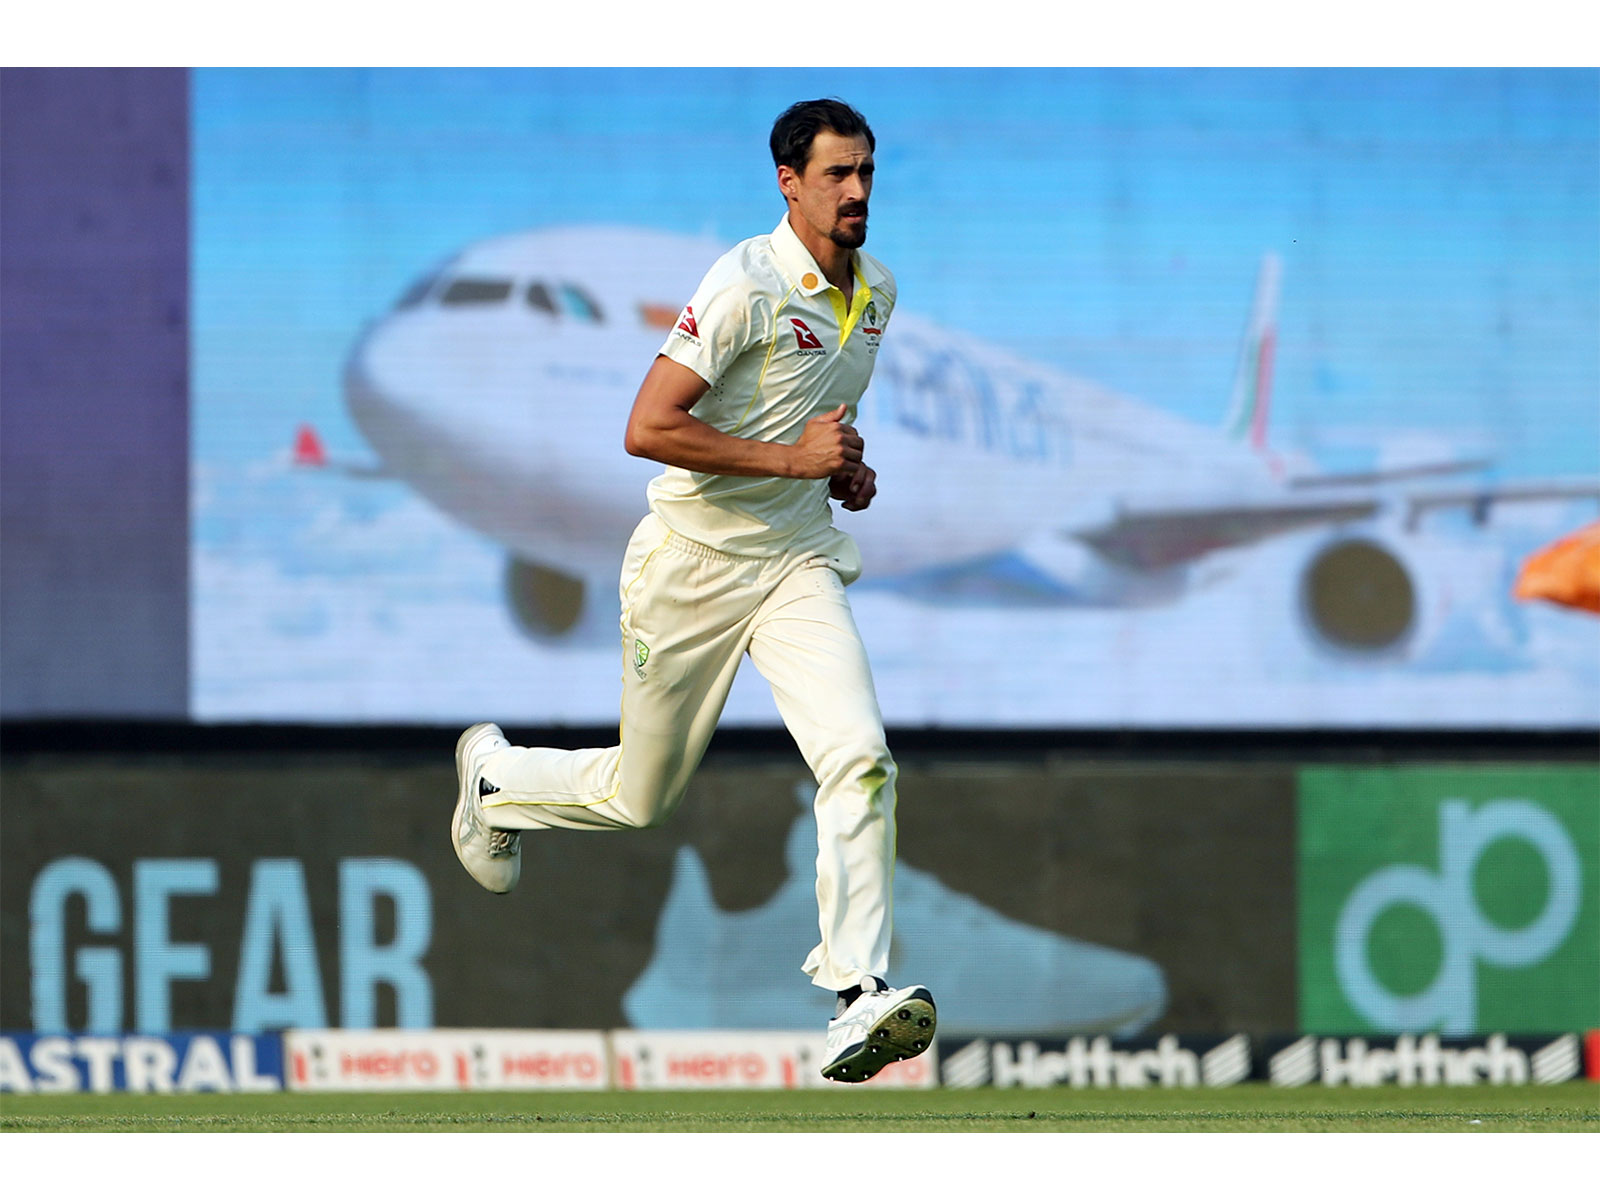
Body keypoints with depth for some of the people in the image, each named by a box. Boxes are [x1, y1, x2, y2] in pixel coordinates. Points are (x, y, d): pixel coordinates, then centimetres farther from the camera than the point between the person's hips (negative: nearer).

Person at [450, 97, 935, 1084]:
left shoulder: (875, 291, 6)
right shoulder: (747, 285, -19)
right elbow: (647, 429, -24)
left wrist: (845, 470, 6)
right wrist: (789, 459, -25)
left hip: (799, 560, 5)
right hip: (694, 563, -5)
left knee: (861, 759, -19)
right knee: (640, 797, 11)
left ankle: (860, 994, -22)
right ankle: (493, 773, 42)